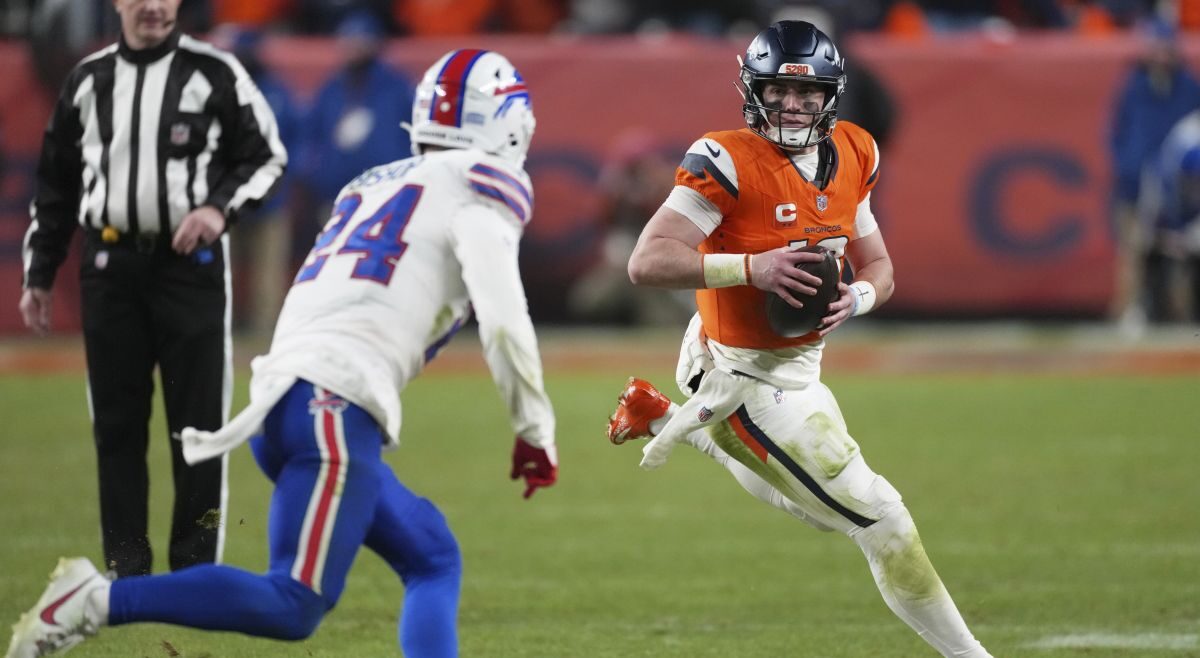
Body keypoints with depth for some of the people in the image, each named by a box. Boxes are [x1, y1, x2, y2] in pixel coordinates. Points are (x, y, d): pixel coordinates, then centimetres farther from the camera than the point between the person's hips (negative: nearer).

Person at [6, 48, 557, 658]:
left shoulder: (373, 186, 27)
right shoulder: (480, 186, 3)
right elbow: (504, 322, -6)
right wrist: (535, 434, 2)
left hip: (281, 400, 9)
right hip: (336, 407, -9)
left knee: (434, 561, 16)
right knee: (294, 608, -13)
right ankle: (97, 600, -21)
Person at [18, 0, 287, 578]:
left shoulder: (213, 74, -1)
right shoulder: (88, 80, 10)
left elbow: (266, 157, 4)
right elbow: (57, 184, 17)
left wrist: (221, 207, -13)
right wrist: (38, 275, 16)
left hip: (191, 260, -3)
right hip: (109, 264, 3)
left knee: (198, 419, -3)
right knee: (116, 422, 4)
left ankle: (195, 567, 4)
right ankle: (126, 568, 11)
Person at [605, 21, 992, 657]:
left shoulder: (849, 156, 0)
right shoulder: (728, 161, -23)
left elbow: (879, 268, 9)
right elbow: (647, 263, -28)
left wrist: (854, 298, -14)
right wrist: (752, 267, -35)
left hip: (796, 365, 9)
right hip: (753, 383, -9)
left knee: (812, 503, 33)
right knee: (880, 519, -5)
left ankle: (662, 419, 36)